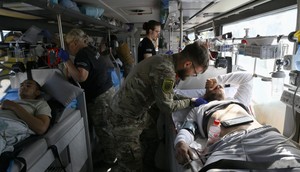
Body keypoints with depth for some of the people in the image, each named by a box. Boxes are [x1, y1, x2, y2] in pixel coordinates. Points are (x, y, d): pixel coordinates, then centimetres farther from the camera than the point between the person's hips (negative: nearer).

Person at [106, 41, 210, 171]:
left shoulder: (164, 60, 4)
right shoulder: (165, 70, -27)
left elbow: (167, 95, 12)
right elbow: (167, 107, -20)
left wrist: (191, 99, 6)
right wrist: (190, 102, -6)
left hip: (134, 115, 9)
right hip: (124, 120, -9)